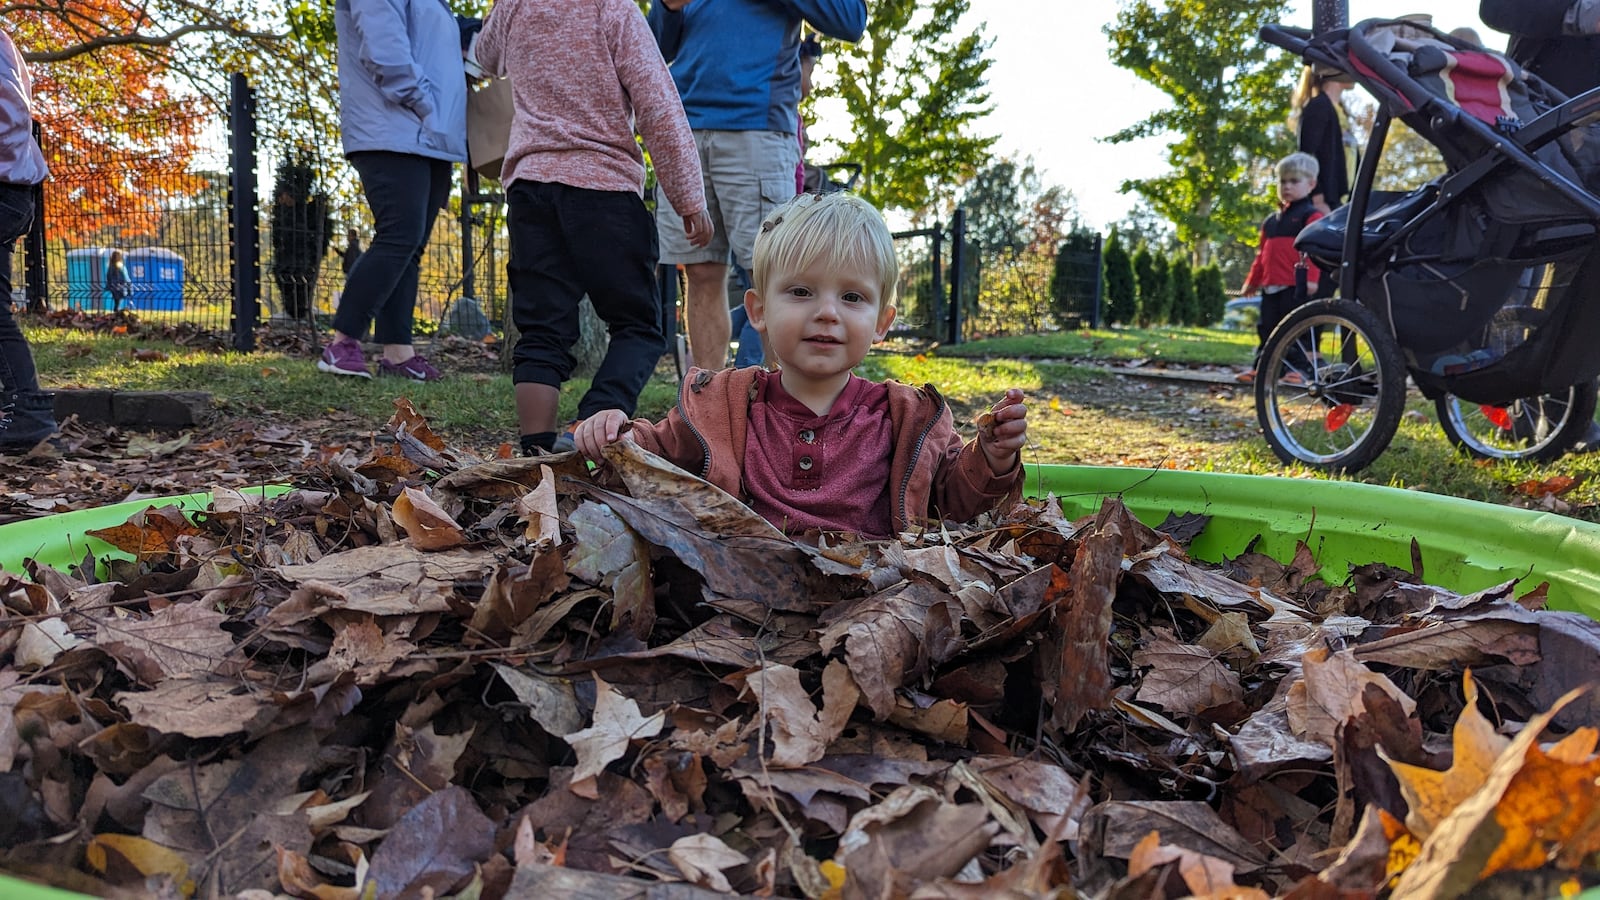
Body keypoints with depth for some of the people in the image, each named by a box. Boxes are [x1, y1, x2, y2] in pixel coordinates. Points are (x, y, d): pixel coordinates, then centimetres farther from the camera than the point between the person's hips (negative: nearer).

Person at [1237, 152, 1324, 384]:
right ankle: (1260, 366, 16)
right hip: (1270, 286, 7)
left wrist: (1311, 278, -23)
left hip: (1296, 286, -7)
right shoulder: (1271, 221, 20)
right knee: (1266, 328, 10)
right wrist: (1251, 281, 24)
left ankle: (1298, 366, -1)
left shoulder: (1311, 215, -2)